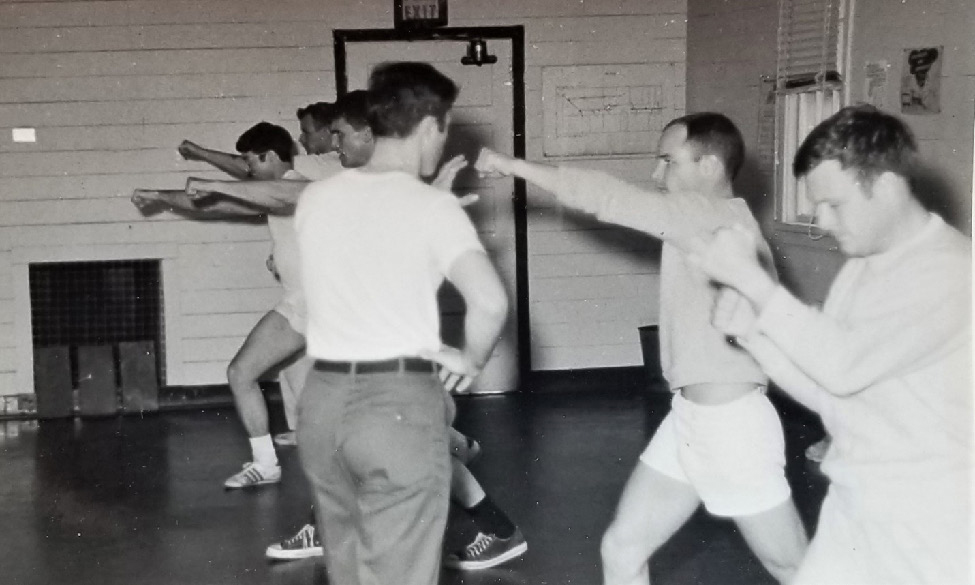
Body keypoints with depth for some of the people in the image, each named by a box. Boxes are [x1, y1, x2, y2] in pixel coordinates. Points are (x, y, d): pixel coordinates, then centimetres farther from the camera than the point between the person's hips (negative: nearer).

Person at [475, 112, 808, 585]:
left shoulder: (717, 217, -17)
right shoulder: (703, 222, 13)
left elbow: (610, 199, -20)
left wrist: (513, 165, -13)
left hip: (732, 424, -9)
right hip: (687, 418, 9)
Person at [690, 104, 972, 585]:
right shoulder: (861, 266, 8)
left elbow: (843, 366, -25)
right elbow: (827, 391, 7)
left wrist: (750, 277, -19)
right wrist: (751, 332, -7)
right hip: (853, 508, 7)